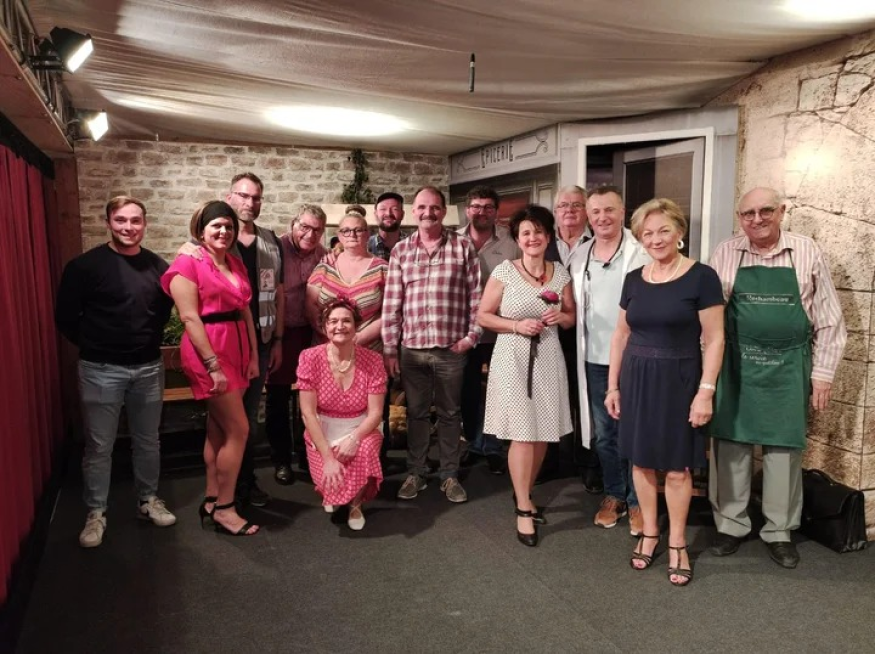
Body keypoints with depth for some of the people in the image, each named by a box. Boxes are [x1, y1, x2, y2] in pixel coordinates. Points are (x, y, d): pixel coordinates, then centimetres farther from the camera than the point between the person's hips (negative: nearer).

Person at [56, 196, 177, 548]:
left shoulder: (158, 266, 2)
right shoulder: (85, 265, -9)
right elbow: (65, 318, -3)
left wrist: (151, 342, 8)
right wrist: (92, 346, 1)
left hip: (149, 368, 3)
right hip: (101, 370, -3)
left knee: (148, 441, 15)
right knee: (99, 445, 7)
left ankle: (148, 500, 32)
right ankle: (96, 512, 23)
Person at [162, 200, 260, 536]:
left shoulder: (236, 264, 13)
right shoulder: (188, 263, -9)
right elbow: (190, 318, -15)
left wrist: (253, 355, 8)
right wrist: (213, 365, -18)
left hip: (236, 350, 8)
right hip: (208, 353, -8)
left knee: (218, 429, 14)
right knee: (238, 430, -6)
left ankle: (211, 500, 26)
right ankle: (224, 509, 8)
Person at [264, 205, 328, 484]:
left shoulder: (323, 255, 3)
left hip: (309, 332, 4)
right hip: (280, 332, -4)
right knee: (278, 396, 7)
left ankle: (306, 454, 30)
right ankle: (281, 460, 21)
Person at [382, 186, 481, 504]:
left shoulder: (463, 247, 0)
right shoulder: (400, 250, 5)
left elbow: (476, 295, 1)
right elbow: (391, 304, 3)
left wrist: (472, 335, -5)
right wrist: (389, 348, 1)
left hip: (451, 347, -1)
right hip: (412, 348, 2)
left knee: (449, 413, 10)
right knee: (416, 413, 12)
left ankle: (449, 475, 24)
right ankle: (415, 473, 27)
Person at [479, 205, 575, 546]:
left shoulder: (560, 273, 5)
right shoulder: (504, 271, -5)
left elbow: (572, 317, 15)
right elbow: (483, 316, -3)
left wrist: (561, 317, -7)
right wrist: (517, 325, -16)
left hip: (548, 358, 4)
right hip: (513, 358, -4)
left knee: (543, 433, 12)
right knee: (522, 434, -4)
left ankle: (524, 494, 33)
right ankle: (523, 509, 10)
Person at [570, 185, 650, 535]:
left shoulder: (641, 254, -8)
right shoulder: (579, 257, 8)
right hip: (594, 359, 5)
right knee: (604, 434, 15)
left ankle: (637, 502, 23)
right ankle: (613, 495, 31)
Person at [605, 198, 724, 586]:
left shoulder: (701, 277, -8)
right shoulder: (634, 279, 5)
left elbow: (714, 340, -8)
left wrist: (706, 391, -14)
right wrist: (613, 384, 9)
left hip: (678, 380, -4)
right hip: (636, 378, 4)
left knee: (677, 467, 5)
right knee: (641, 461, 12)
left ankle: (677, 543, 23)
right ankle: (648, 533, 30)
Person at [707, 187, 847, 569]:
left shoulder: (807, 253, -1)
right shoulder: (725, 254, 1)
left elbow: (828, 320, 3)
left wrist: (822, 374, 1)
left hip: (787, 367, 0)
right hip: (736, 364, 1)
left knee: (784, 448, 8)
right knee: (729, 444, 7)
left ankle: (779, 532, 25)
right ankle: (730, 525, 24)